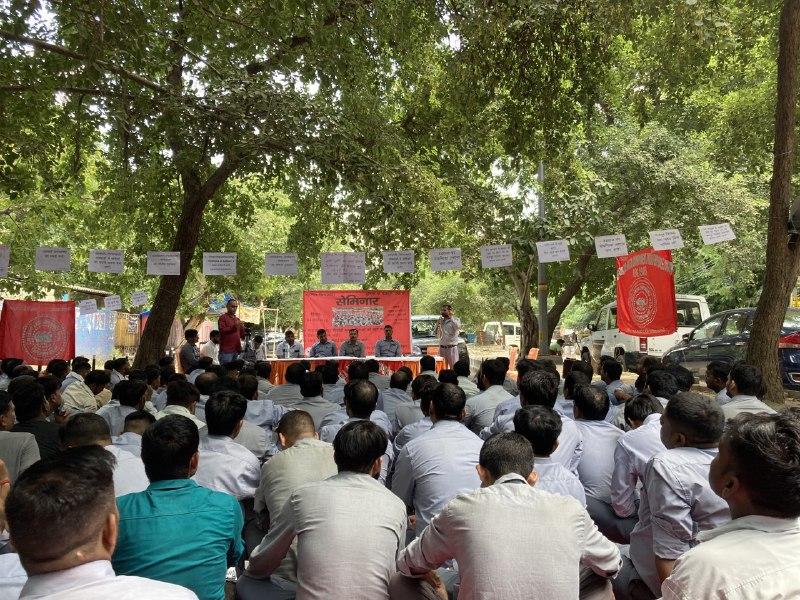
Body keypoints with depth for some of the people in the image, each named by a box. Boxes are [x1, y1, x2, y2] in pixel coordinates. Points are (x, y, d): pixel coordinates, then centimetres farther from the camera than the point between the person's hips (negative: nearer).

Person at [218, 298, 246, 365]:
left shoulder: (237, 319, 20)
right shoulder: (223, 318, 2)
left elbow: (242, 336, 20)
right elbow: (222, 331, -13)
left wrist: (243, 328, -1)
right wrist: (233, 326, -23)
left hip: (236, 350, 6)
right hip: (226, 351, -6)